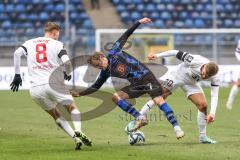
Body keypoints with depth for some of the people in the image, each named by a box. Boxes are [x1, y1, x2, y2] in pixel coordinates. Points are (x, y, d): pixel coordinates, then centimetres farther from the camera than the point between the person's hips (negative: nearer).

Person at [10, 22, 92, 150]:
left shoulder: (29, 43, 15)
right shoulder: (57, 44, 5)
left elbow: (17, 53, -3)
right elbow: (67, 61, -9)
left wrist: (17, 75, 1)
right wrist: (67, 74, 12)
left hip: (35, 88, 3)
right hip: (53, 84, -3)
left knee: (55, 114, 18)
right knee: (72, 108, 14)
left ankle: (75, 138, 6)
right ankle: (78, 131, -13)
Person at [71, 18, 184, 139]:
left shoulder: (113, 53, -6)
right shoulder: (106, 73, 8)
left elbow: (125, 36, -2)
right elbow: (96, 87, 18)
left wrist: (139, 23, -6)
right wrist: (80, 94, 13)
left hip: (146, 77, -6)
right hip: (136, 85, 6)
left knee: (159, 100, -20)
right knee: (116, 97, -9)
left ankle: (176, 127, -23)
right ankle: (140, 118, -12)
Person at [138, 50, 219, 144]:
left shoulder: (214, 79, -25)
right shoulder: (194, 61, -37)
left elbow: (214, 95, -25)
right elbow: (177, 53, -27)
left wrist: (212, 113, -38)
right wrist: (157, 55, -24)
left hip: (191, 83, 3)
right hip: (177, 76, -3)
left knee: (203, 105, -10)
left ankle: (202, 136, 1)